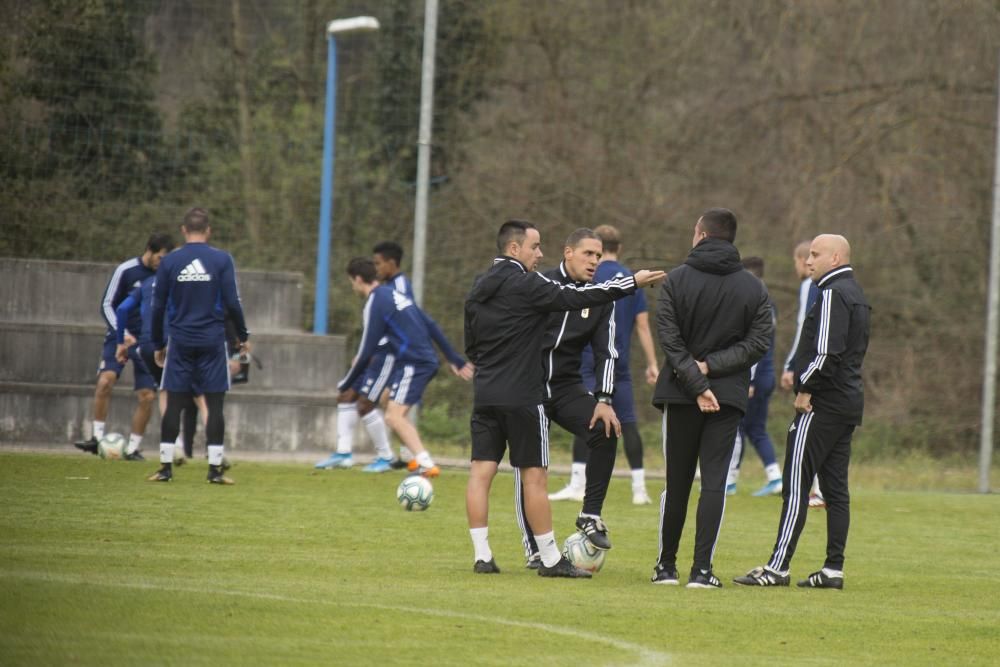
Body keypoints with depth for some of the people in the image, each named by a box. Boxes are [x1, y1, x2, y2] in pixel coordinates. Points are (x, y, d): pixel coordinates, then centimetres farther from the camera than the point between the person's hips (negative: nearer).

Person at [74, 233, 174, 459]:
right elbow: (107, 305, -5)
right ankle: (97, 437, -16)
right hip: (121, 336, -3)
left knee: (147, 396, -4)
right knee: (105, 380, -24)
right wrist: (122, 333, -17)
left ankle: (133, 448, 7)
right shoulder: (126, 271, -9)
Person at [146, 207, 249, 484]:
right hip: (212, 342, -1)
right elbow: (232, 302, -5)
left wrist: (158, 344, 14)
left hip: (180, 344, 1)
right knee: (215, 405, 3)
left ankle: (165, 466, 3)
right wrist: (243, 336, 9)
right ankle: (215, 469, 0)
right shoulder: (222, 260, -4)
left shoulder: (169, 262, 1)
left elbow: (158, 307, 4)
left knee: (174, 405, 5)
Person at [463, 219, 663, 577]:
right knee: (534, 476, -1)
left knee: (481, 471, 2)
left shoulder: (479, 288, 12)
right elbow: (577, 297, -17)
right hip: (521, 396, -7)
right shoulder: (524, 285, -12)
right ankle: (550, 559, 4)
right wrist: (632, 282, -13)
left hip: (485, 395, 7)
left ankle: (482, 556, -2)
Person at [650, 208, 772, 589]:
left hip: (680, 396, 0)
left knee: (676, 483, 10)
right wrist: (710, 367, -8)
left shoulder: (676, 280, -2)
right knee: (714, 482, -2)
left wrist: (696, 381, -12)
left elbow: (670, 340, -10)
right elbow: (757, 343, -4)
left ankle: (667, 565, 18)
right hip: (729, 397, 0)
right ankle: (702, 568, -10)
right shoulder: (754, 289, 4)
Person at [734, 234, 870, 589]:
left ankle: (777, 567, -10)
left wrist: (805, 389, -14)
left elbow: (827, 351, -23)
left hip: (822, 403, -10)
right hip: (849, 403, 10)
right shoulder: (856, 295, 18)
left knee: (796, 486, -9)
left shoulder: (833, 294, -13)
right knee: (836, 488, 9)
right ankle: (833, 569, 8)